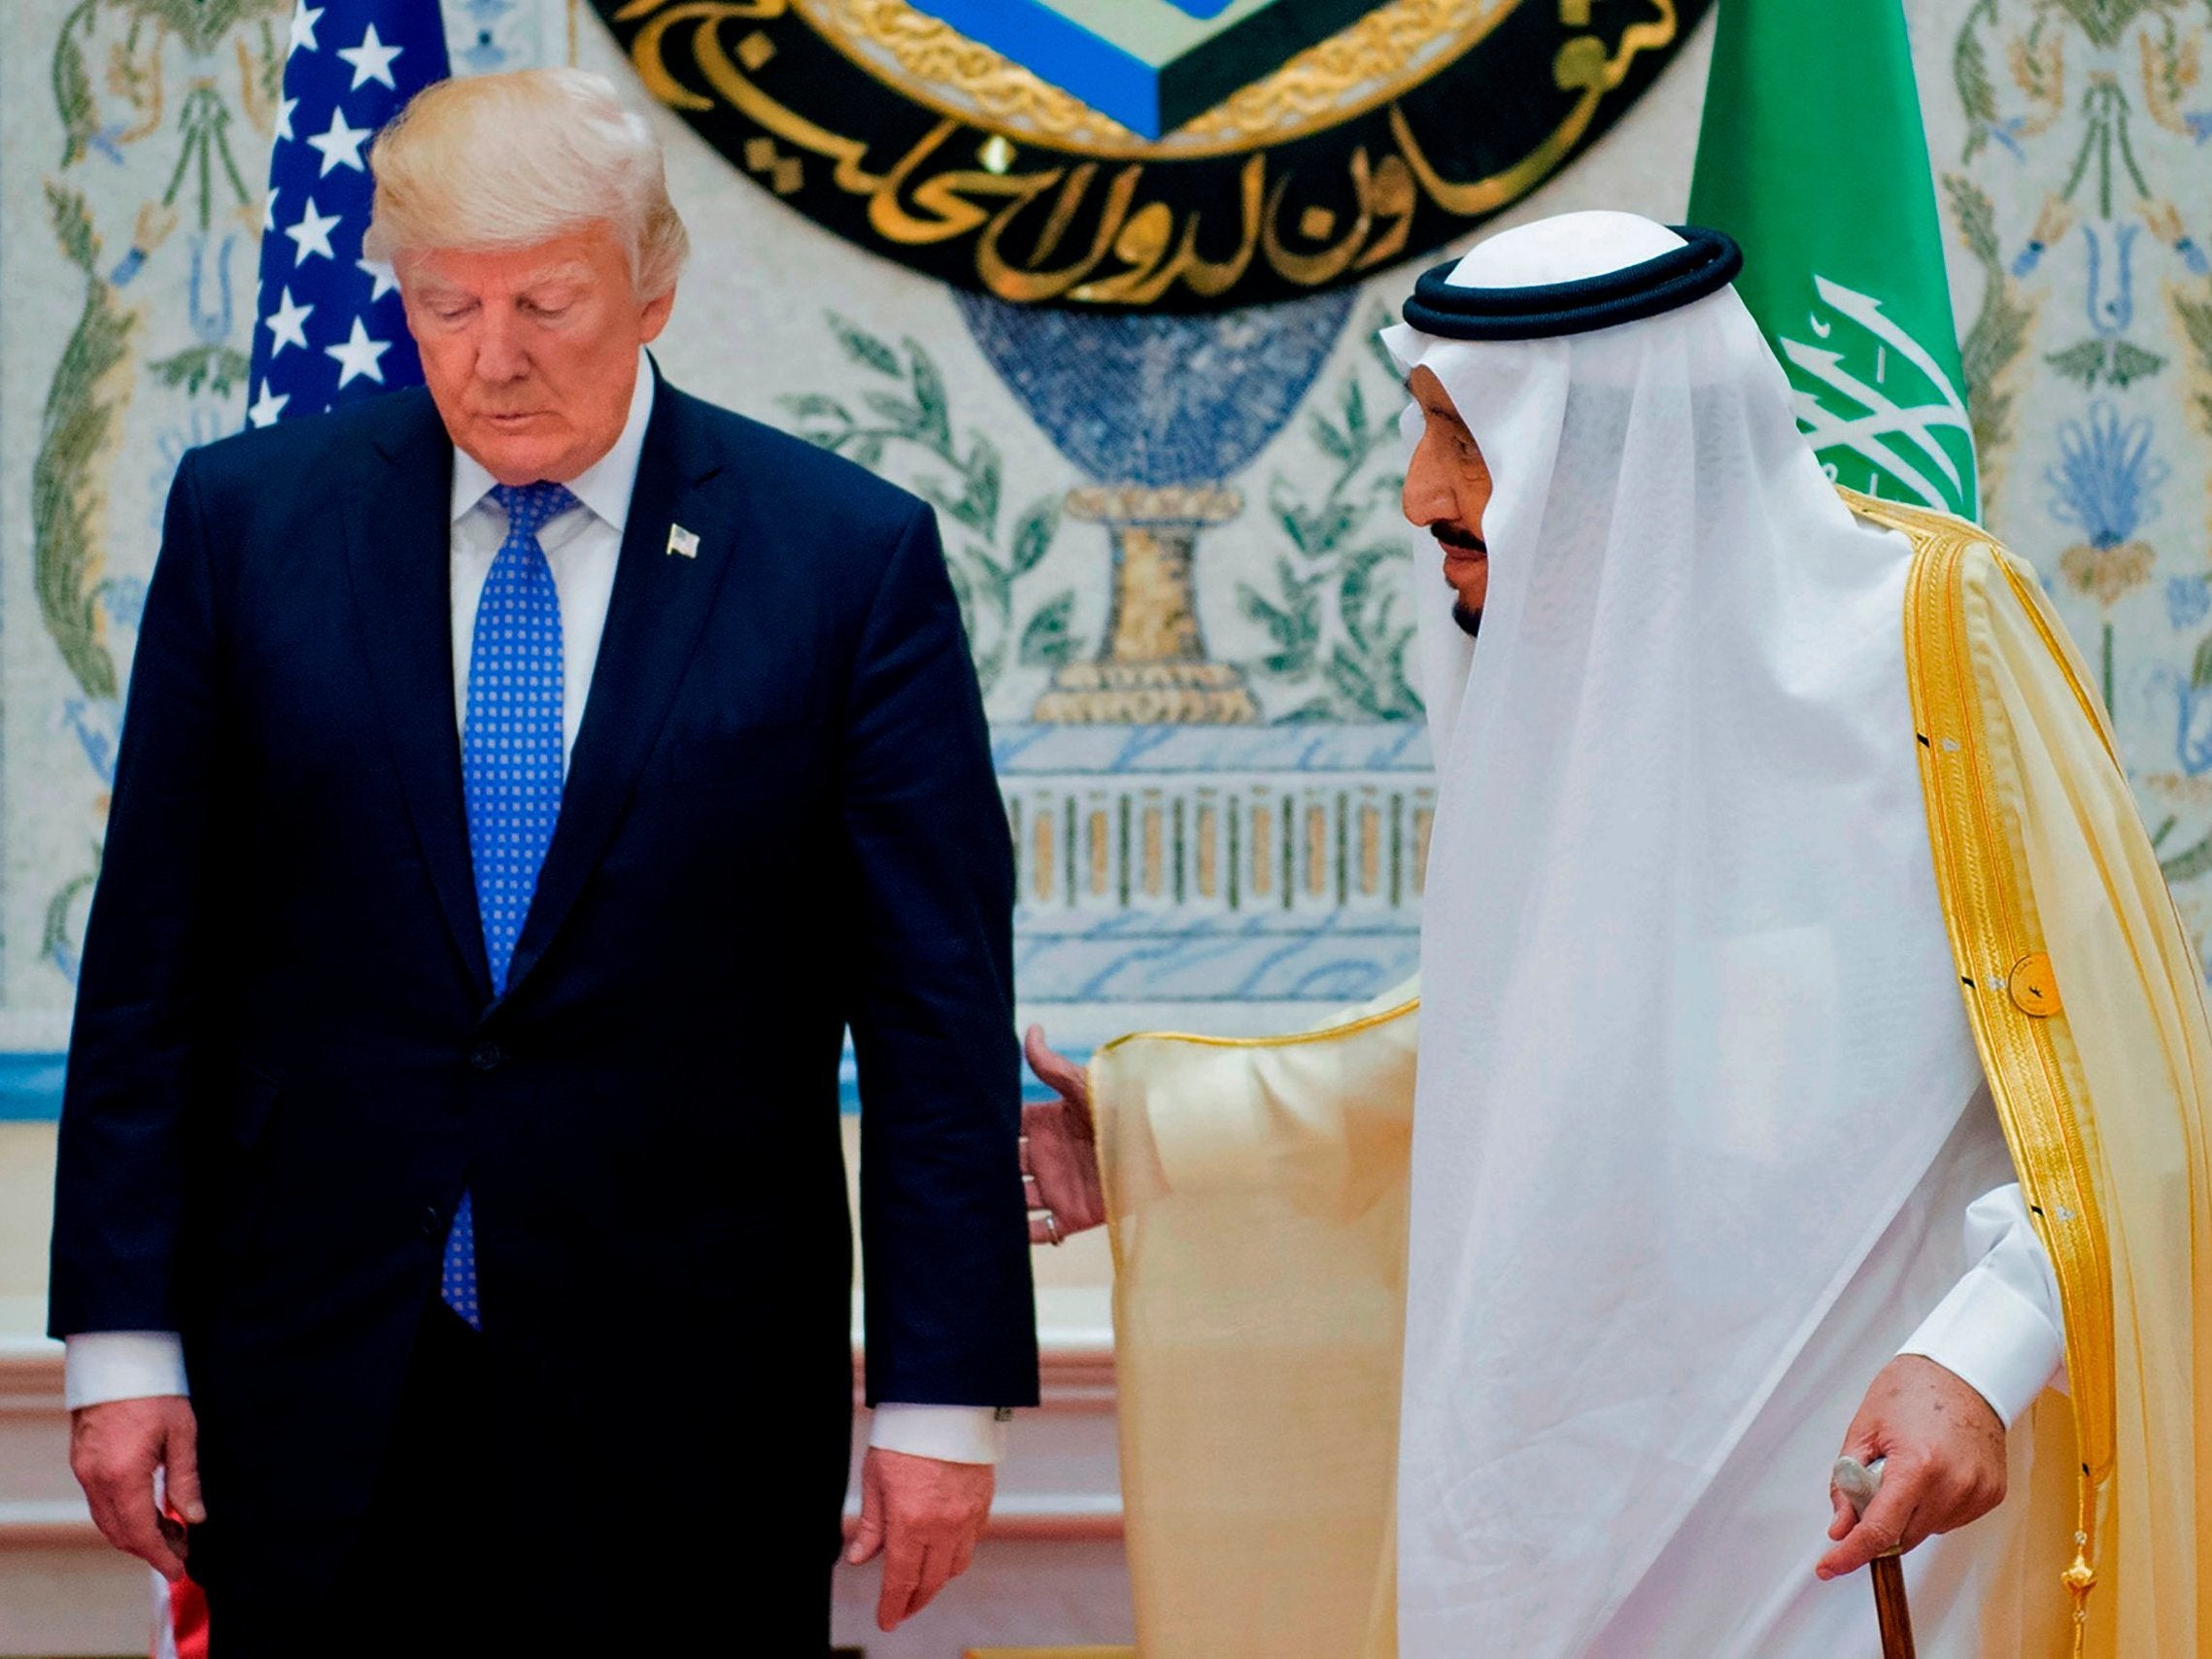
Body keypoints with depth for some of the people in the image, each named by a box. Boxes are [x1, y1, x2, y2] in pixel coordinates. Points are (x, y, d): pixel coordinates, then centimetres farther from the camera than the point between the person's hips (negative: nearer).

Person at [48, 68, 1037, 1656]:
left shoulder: (850, 556, -2)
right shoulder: (247, 517, 3)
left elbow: (937, 1006, -2)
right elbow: (153, 960, 5)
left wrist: (942, 1395, -5)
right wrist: (124, 1340, 0)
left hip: (686, 1412, -1)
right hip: (317, 1385, 1)